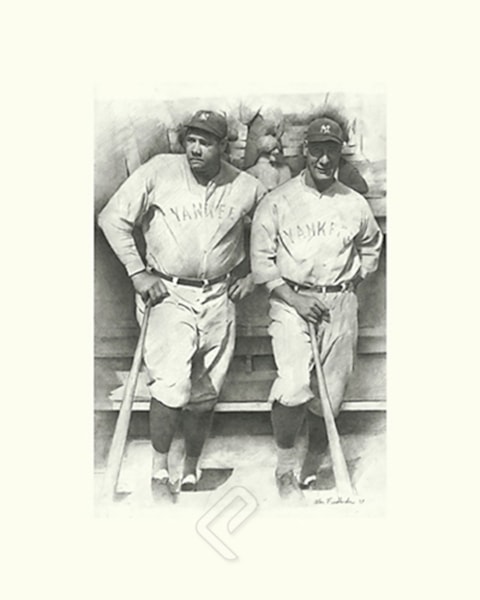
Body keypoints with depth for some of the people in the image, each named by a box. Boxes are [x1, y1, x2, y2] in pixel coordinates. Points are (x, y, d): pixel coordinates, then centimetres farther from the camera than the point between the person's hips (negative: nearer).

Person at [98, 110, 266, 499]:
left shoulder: (246, 187, 1)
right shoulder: (159, 171, -5)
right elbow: (113, 218, -2)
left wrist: (254, 277, 7)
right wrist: (138, 273, -7)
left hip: (219, 298, 3)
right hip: (168, 293, -2)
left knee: (206, 393, 9)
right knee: (173, 383, -16)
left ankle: (191, 469, 29)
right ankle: (159, 467, 5)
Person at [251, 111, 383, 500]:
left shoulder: (355, 204, 7)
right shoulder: (278, 202, -2)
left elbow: (371, 245, 26)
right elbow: (261, 258, -2)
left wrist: (355, 280, 13)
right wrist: (293, 296, -12)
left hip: (340, 303, 3)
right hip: (291, 299, -3)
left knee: (331, 392, 5)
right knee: (294, 386, -19)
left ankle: (312, 467, 25)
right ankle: (285, 467, 2)